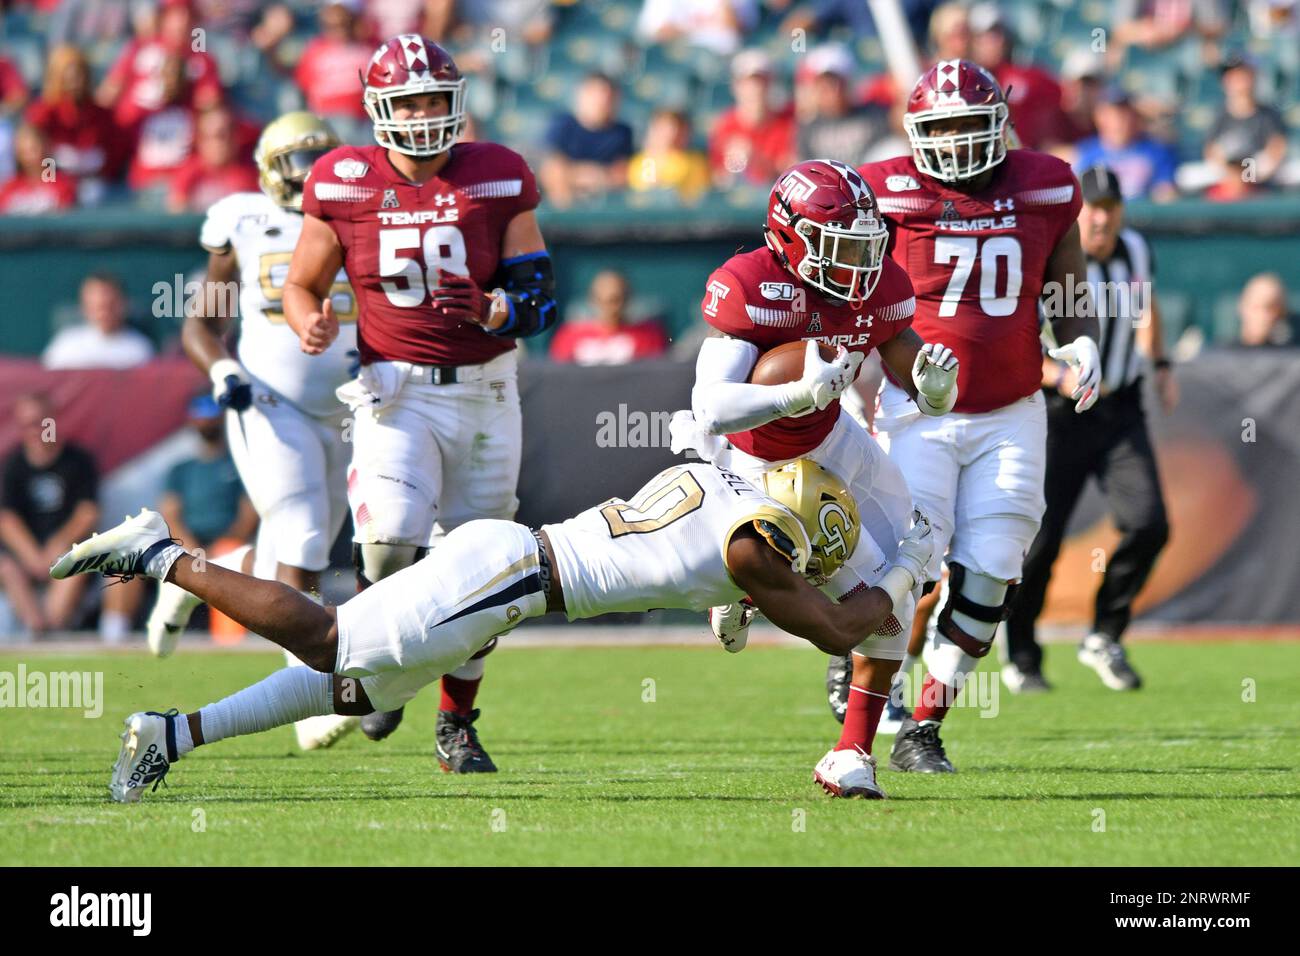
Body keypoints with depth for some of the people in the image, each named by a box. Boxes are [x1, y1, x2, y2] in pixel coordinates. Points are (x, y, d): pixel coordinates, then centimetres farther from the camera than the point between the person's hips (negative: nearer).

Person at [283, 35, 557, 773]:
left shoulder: (498, 180, -2)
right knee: (392, 537, -22)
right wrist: (312, 323, -15)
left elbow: (540, 293, -1)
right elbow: (302, 285, 8)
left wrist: (494, 311, -22)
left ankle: (457, 725, 21)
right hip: (396, 392, -2)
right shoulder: (346, 186, -3)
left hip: (486, 393, 2)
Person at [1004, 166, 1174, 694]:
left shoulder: (1135, 251, 3)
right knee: (1041, 539, -4)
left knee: (1147, 526, -11)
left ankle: (1104, 638, 8)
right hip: (1057, 413, -4)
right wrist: (1061, 378, -28)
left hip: (1121, 412, 4)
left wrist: (1161, 365, 15)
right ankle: (1020, 659, 16)